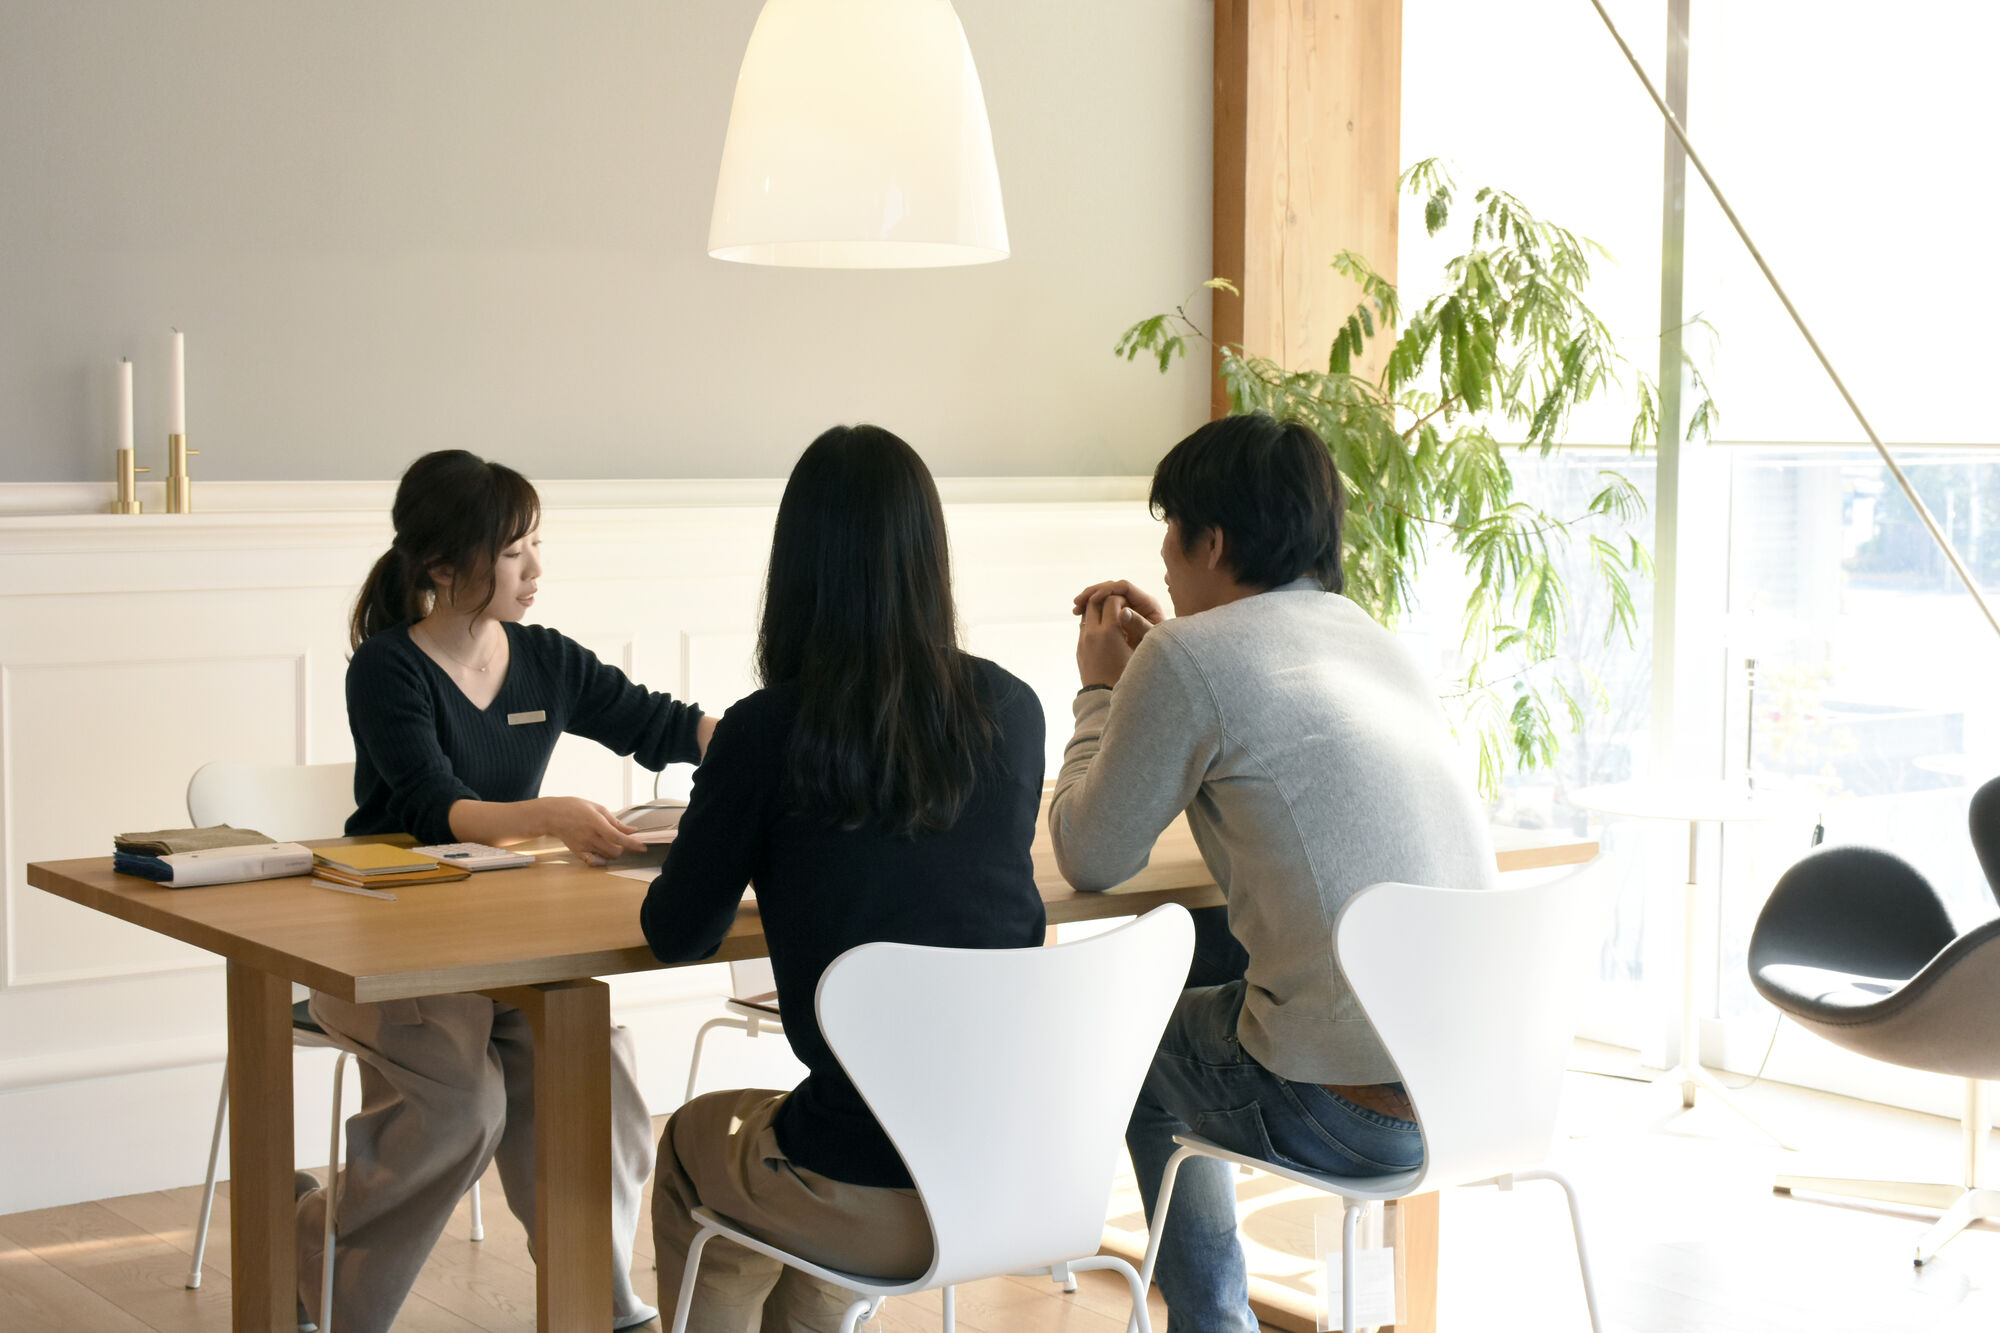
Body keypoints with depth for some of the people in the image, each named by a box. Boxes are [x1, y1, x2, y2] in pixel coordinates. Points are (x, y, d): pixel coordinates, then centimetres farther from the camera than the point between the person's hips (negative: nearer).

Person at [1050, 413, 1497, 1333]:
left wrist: (1101, 688, 12)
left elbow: (1090, 860, -1)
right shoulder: (1371, 638, 13)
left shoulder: (1187, 660, -10)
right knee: (1192, 948, 28)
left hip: (1347, 1112, -7)